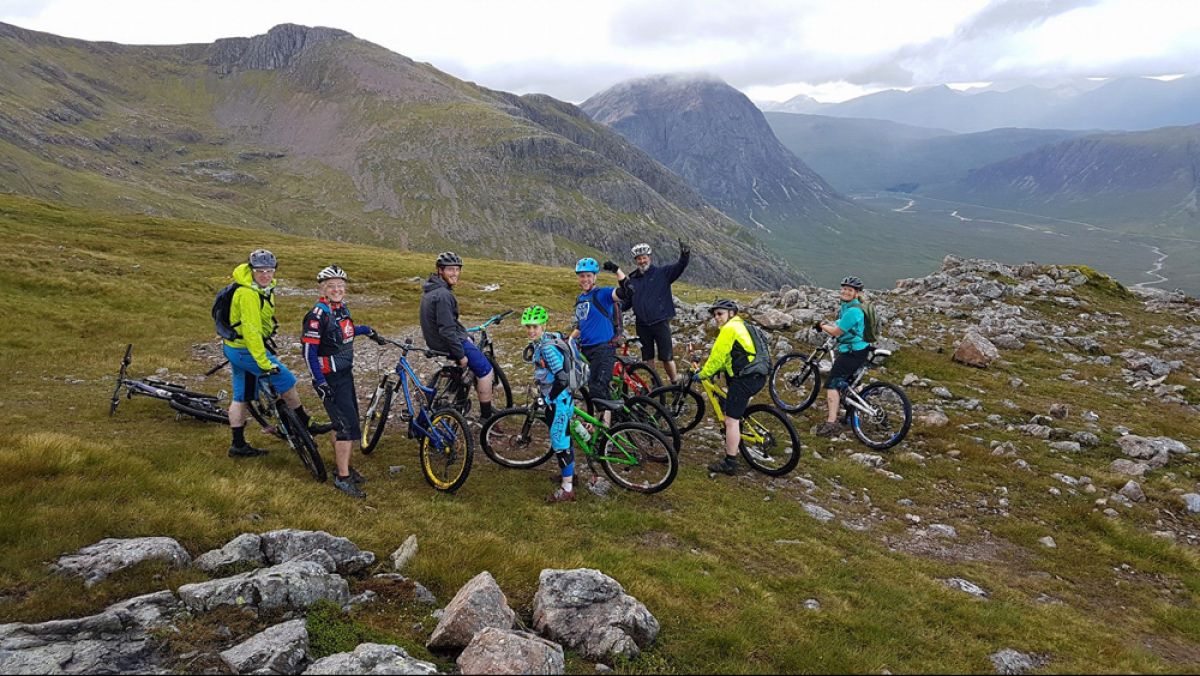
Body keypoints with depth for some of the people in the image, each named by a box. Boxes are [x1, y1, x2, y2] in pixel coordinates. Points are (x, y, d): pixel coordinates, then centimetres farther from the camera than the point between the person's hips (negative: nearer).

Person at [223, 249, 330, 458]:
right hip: (246, 350, -10)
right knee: (287, 382, -2)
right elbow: (251, 331, -32)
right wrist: (264, 363, -34)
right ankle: (307, 425, 12)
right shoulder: (248, 294, -28)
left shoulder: (265, 288, 3)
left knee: (241, 396, 14)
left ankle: (238, 445, 23)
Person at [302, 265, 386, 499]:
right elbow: (309, 351, -20)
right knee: (348, 427, -9)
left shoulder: (342, 308, 5)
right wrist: (320, 383, -23)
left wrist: (368, 331, 29)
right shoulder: (318, 315, -19)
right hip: (330, 379, -8)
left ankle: (343, 466, 30)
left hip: (346, 374, 8)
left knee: (344, 425, 16)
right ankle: (342, 478, -1)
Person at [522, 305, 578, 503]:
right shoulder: (540, 342, 6)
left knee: (559, 440, -5)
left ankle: (567, 489, 2)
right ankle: (569, 474, 40)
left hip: (560, 399, -10)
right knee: (563, 436, 22)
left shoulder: (547, 347, -24)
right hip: (560, 398, 10)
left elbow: (562, 378, -29)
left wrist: (549, 397, -15)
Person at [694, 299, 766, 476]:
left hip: (744, 379, -10)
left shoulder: (729, 329, -8)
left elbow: (717, 355, -10)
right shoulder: (741, 326, 23)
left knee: (731, 420, -6)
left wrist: (703, 374, 0)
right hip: (758, 376, 10)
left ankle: (730, 463, -4)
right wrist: (715, 369, 25)